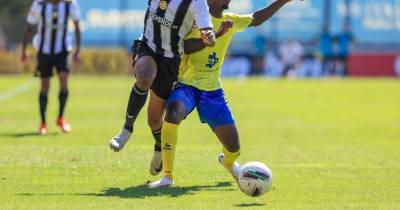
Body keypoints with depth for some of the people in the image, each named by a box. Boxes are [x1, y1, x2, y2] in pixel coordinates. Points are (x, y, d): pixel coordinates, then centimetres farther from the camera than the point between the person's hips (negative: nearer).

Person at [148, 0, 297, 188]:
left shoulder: (230, 20, 8)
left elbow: (256, 19, 26)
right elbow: (186, 47, -27)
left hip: (213, 90, 5)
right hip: (187, 85, -5)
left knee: (234, 148, 2)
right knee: (173, 113, -39)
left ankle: (228, 161, 44)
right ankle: (168, 176, -29)